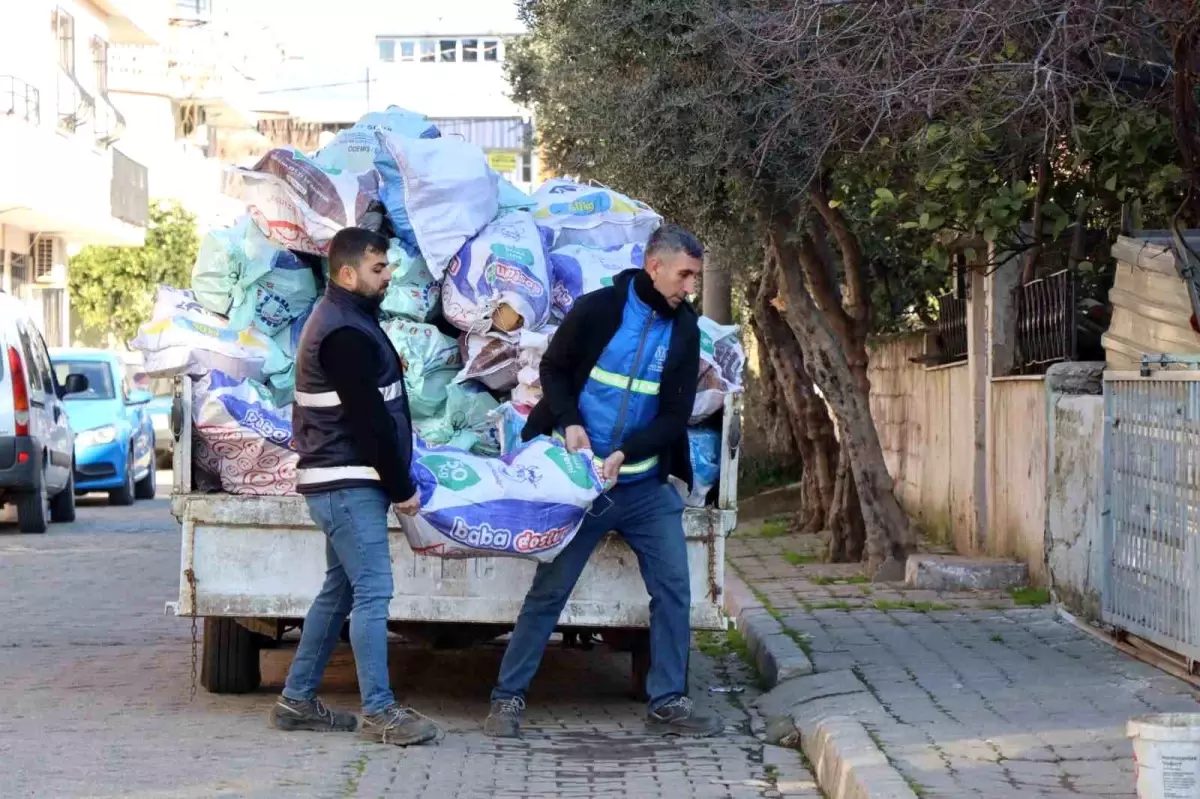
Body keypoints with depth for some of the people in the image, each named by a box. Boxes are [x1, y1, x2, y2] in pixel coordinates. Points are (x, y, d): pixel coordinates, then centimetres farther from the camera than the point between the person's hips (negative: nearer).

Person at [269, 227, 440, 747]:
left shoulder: (344, 320, 17)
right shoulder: (344, 333, -17)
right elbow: (370, 420, -19)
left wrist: (395, 481, 18)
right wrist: (401, 487, -13)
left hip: (341, 483, 11)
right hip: (349, 484, -11)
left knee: (339, 590, 14)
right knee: (373, 592, -11)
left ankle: (297, 700, 19)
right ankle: (379, 712, -9)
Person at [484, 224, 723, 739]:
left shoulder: (684, 330, 0)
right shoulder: (596, 310, -9)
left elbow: (676, 415, -2)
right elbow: (553, 371, 1)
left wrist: (625, 453, -16)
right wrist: (569, 423, -16)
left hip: (647, 487, 3)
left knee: (673, 591, 1)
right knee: (548, 590, 0)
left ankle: (667, 702, 11)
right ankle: (508, 698, 9)